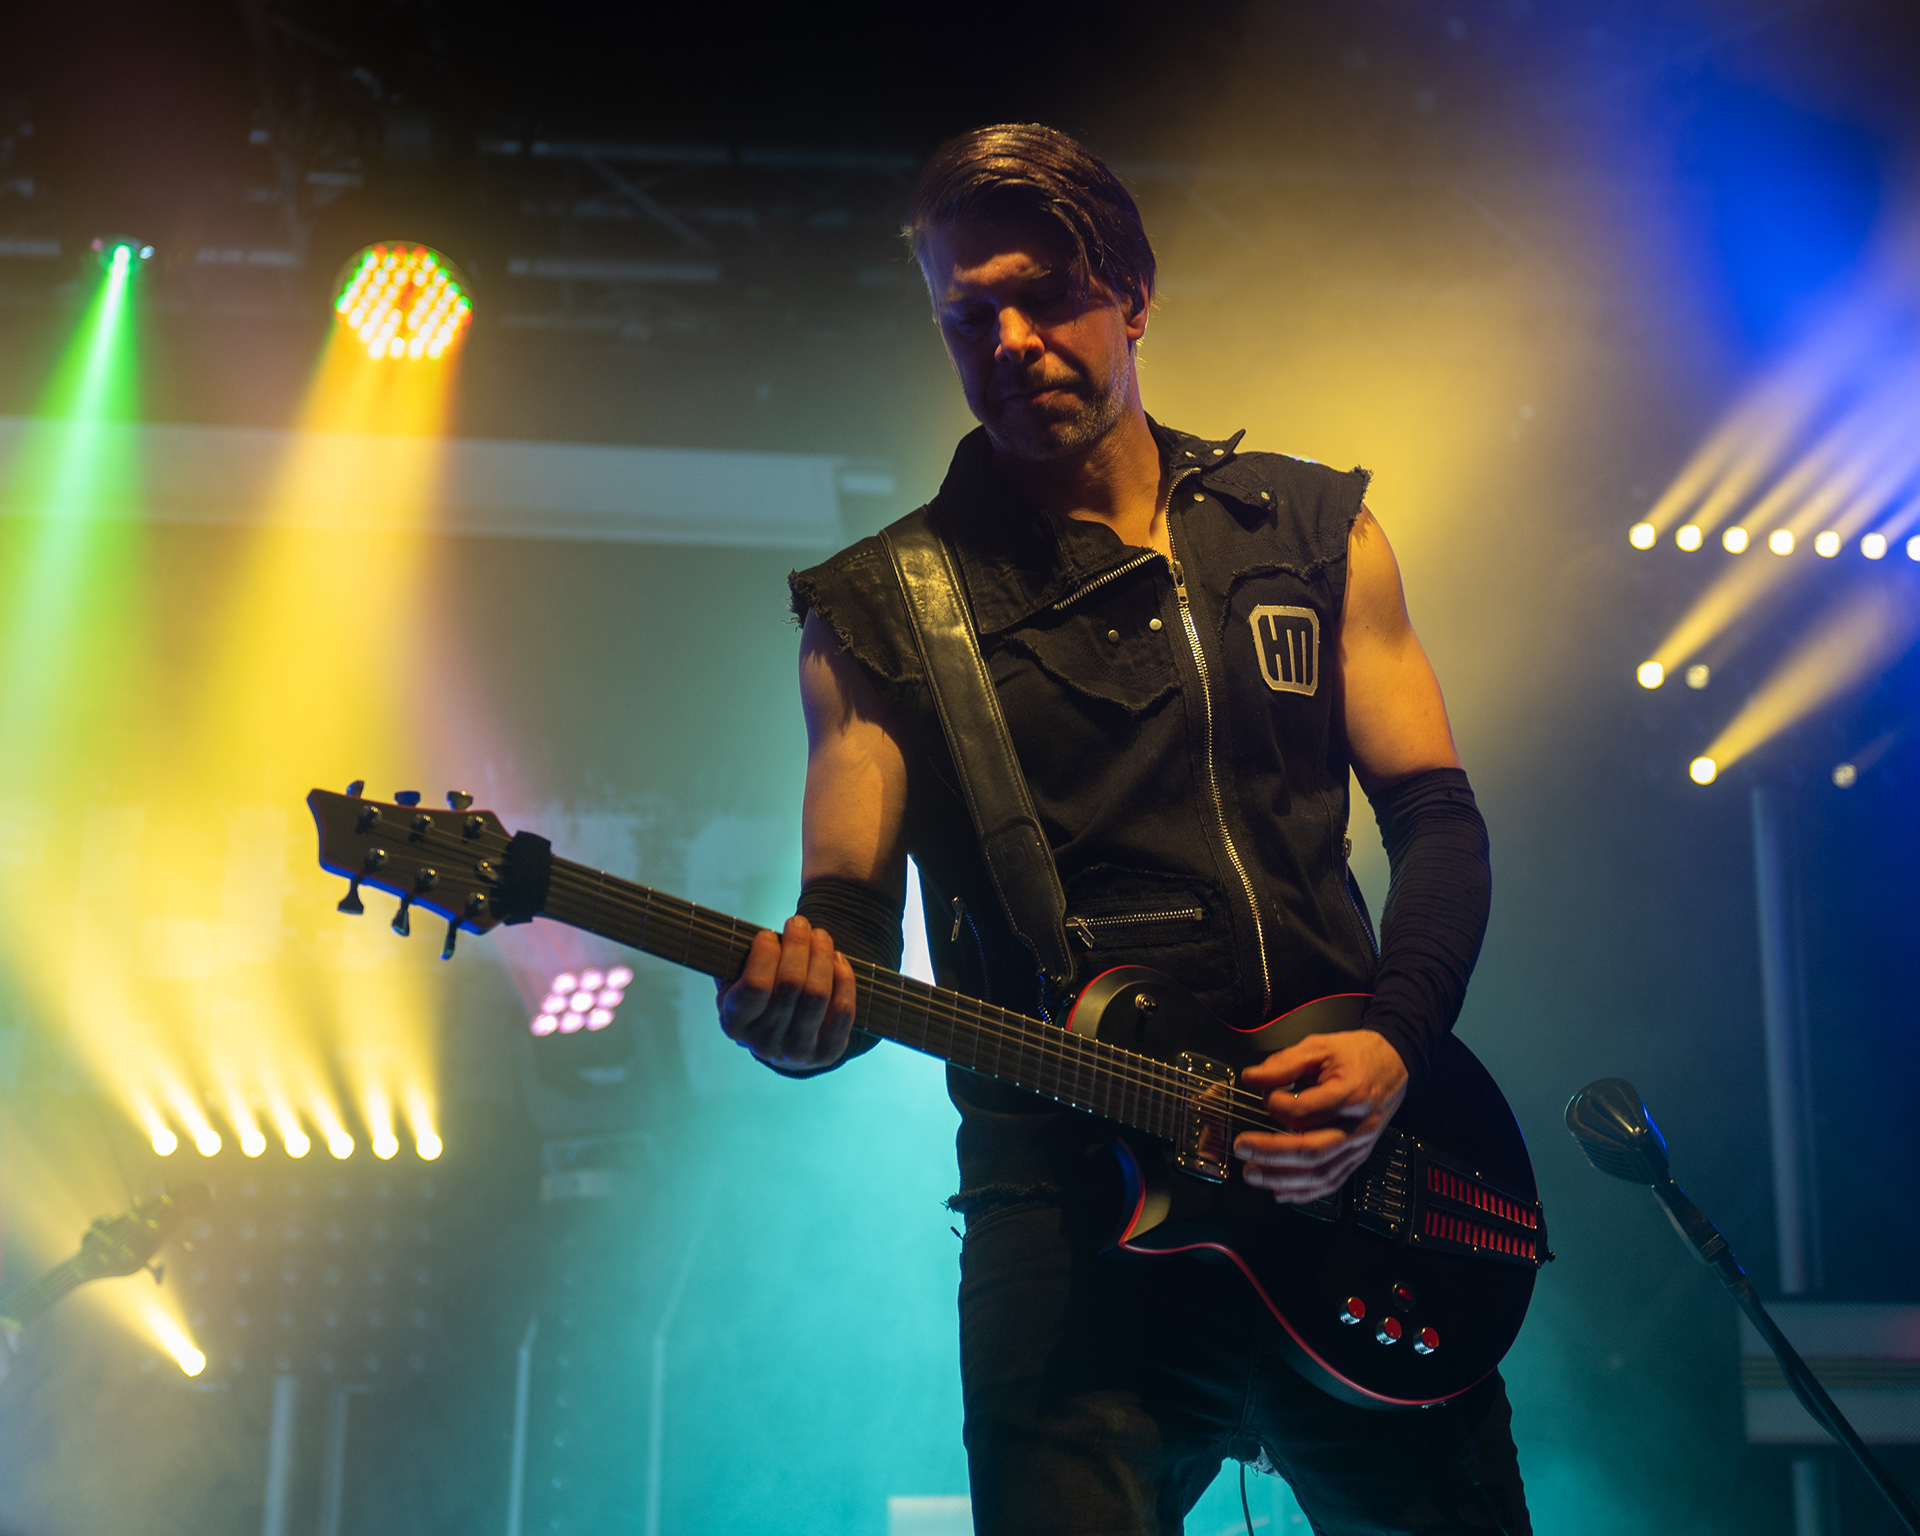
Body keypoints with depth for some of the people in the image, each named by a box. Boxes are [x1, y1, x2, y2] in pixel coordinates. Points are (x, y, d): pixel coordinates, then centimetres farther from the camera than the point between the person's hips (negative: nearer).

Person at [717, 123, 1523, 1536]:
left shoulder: (1313, 528, 12)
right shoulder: (878, 609, 5)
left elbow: (1439, 819, 9)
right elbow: (852, 904, -2)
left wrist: (1395, 1040, -9)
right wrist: (802, 1001, -26)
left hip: (1354, 1159, 3)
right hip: (1071, 1210, -2)